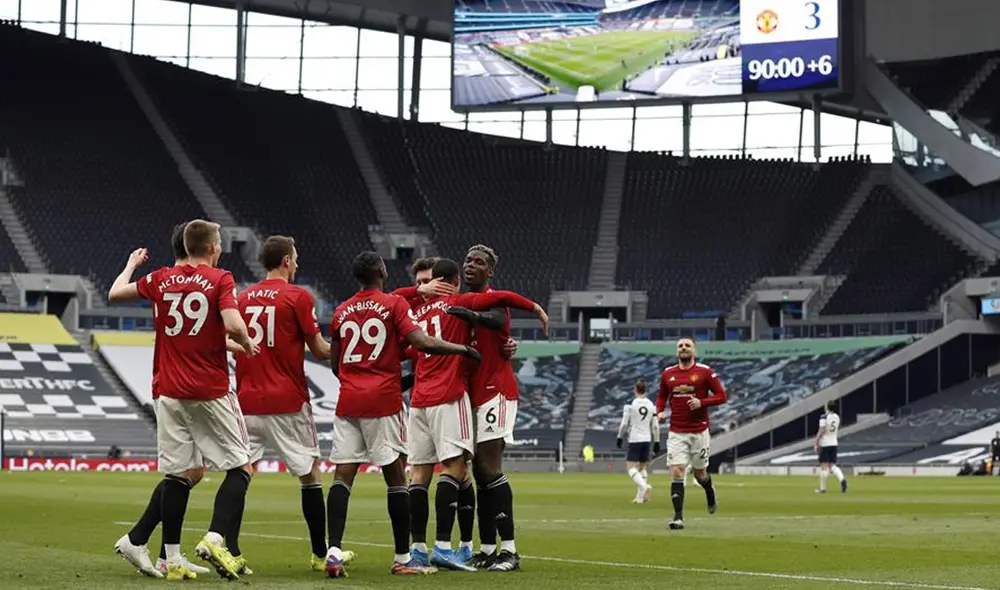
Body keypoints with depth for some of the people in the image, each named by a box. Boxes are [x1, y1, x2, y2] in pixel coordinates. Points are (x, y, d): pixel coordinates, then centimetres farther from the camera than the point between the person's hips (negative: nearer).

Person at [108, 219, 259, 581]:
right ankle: (215, 539, -13)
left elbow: (115, 294, 20)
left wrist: (132, 264, 37)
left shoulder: (161, 280, 7)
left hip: (171, 394, 5)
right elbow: (233, 324, -21)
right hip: (211, 394, -5)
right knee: (240, 467, 4)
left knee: (178, 475, 8)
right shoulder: (220, 280, -6)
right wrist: (247, 345, 0)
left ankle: (172, 560, 7)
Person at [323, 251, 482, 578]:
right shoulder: (394, 304, -2)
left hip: (348, 401, 4)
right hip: (383, 400, -4)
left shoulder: (342, 311, 12)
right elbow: (422, 343, -14)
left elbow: (334, 363, 16)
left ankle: (333, 552, -12)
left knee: (342, 476, 1)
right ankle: (402, 558, 5)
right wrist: (465, 349, -3)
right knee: (395, 477, 2)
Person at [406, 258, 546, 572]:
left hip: (419, 399, 7)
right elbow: (502, 297, -9)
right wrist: (537, 308, 2)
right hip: (449, 396, -7)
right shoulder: (459, 303, 0)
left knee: (420, 471, 5)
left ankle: (418, 547, 5)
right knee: (453, 466, -10)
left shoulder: (418, 312, 17)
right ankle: (443, 547, -19)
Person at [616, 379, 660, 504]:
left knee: (631, 467, -4)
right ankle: (640, 496, 13)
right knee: (642, 467, 14)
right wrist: (656, 442, 13)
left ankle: (644, 486, -29)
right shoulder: (651, 405, 4)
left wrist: (620, 437, 6)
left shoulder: (630, 404, -8)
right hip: (647, 440, 5)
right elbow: (655, 426, 5)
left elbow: (624, 423, -7)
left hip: (634, 440, -5)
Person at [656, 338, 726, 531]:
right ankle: (678, 517, -10)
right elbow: (662, 397, 20)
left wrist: (701, 402, -17)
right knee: (676, 471, -11)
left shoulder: (705, 372, -4)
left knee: (699, 473, 10)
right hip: (676, 433, 2)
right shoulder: (668, 374, 7)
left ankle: (710, 492, 45)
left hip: (699, 431, -2)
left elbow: (721, 396, -3)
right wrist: (659, 412, 0)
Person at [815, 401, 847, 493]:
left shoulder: (824, 417, -12)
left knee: (824, 466, 1)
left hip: (824, 444, -6)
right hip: (834, 443, 6)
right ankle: (842, 479, -16)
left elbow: (821, 431, -17)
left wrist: (816, 444, -14)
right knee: (832, 465, 9)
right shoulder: (837, 417, 7)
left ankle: (822, 488, 7)